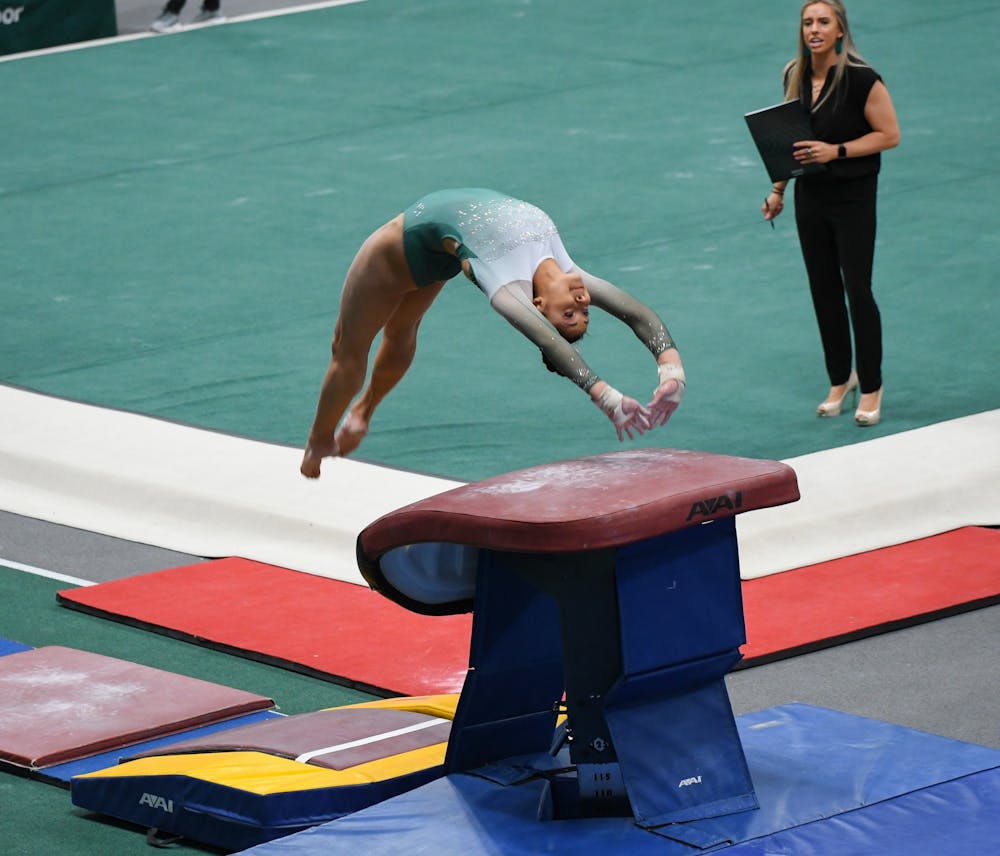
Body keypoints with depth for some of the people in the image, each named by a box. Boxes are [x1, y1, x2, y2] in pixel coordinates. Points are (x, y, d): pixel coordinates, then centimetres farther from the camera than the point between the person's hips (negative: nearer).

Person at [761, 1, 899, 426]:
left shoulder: (861, 79, -16)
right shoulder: (795, 76, 3)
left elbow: (889, 135, -13)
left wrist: (836, 151, -22)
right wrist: (778, 189, 10)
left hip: (853, 198, -6)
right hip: (810, 196, 6)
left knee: (858, 290, -3)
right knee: (824, 290, 10)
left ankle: (871, 387, 9)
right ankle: (840, 379, 24)